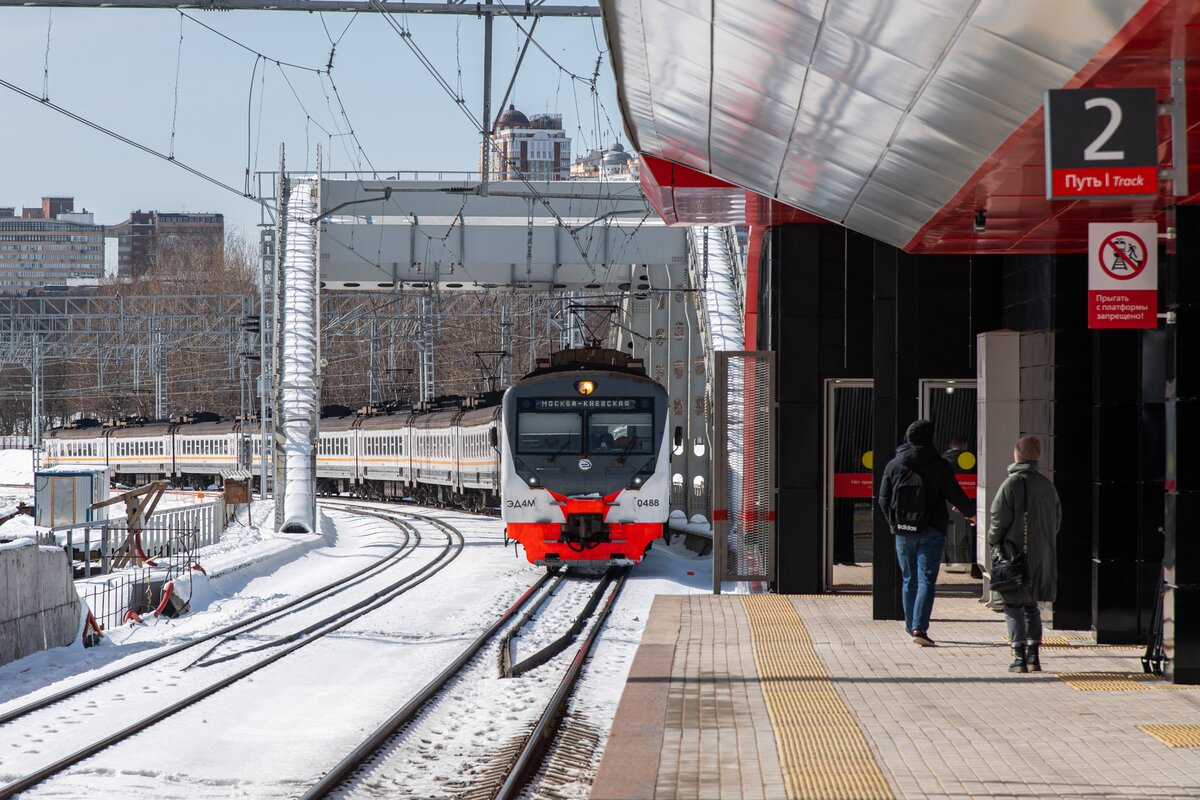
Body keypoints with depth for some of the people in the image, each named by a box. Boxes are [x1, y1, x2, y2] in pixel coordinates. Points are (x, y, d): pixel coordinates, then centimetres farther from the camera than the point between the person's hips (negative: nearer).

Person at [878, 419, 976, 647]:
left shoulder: (893, 465, 2)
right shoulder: (938, 465, -6)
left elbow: (883, 499, 3)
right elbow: (954, 494, -2)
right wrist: (970, 513, 17)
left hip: (903, 532, 3)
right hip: (931, 531, -3)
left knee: (909, 580, 17)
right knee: (926, 580, -5)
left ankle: (911, 625, 27)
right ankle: (919, 628, -17)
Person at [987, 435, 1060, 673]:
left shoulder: (1011, 484, -13)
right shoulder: (1047, 485, 6)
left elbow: (999, 520, -13)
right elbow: (1057, 519, 13)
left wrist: (993, 541, 5)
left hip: (1015, 553, -6)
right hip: (1042, 556, 6)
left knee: (1014, 605, 1)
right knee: (1031, 605, 16)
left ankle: (1020, 657, -5)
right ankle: (1033, 656, 12)